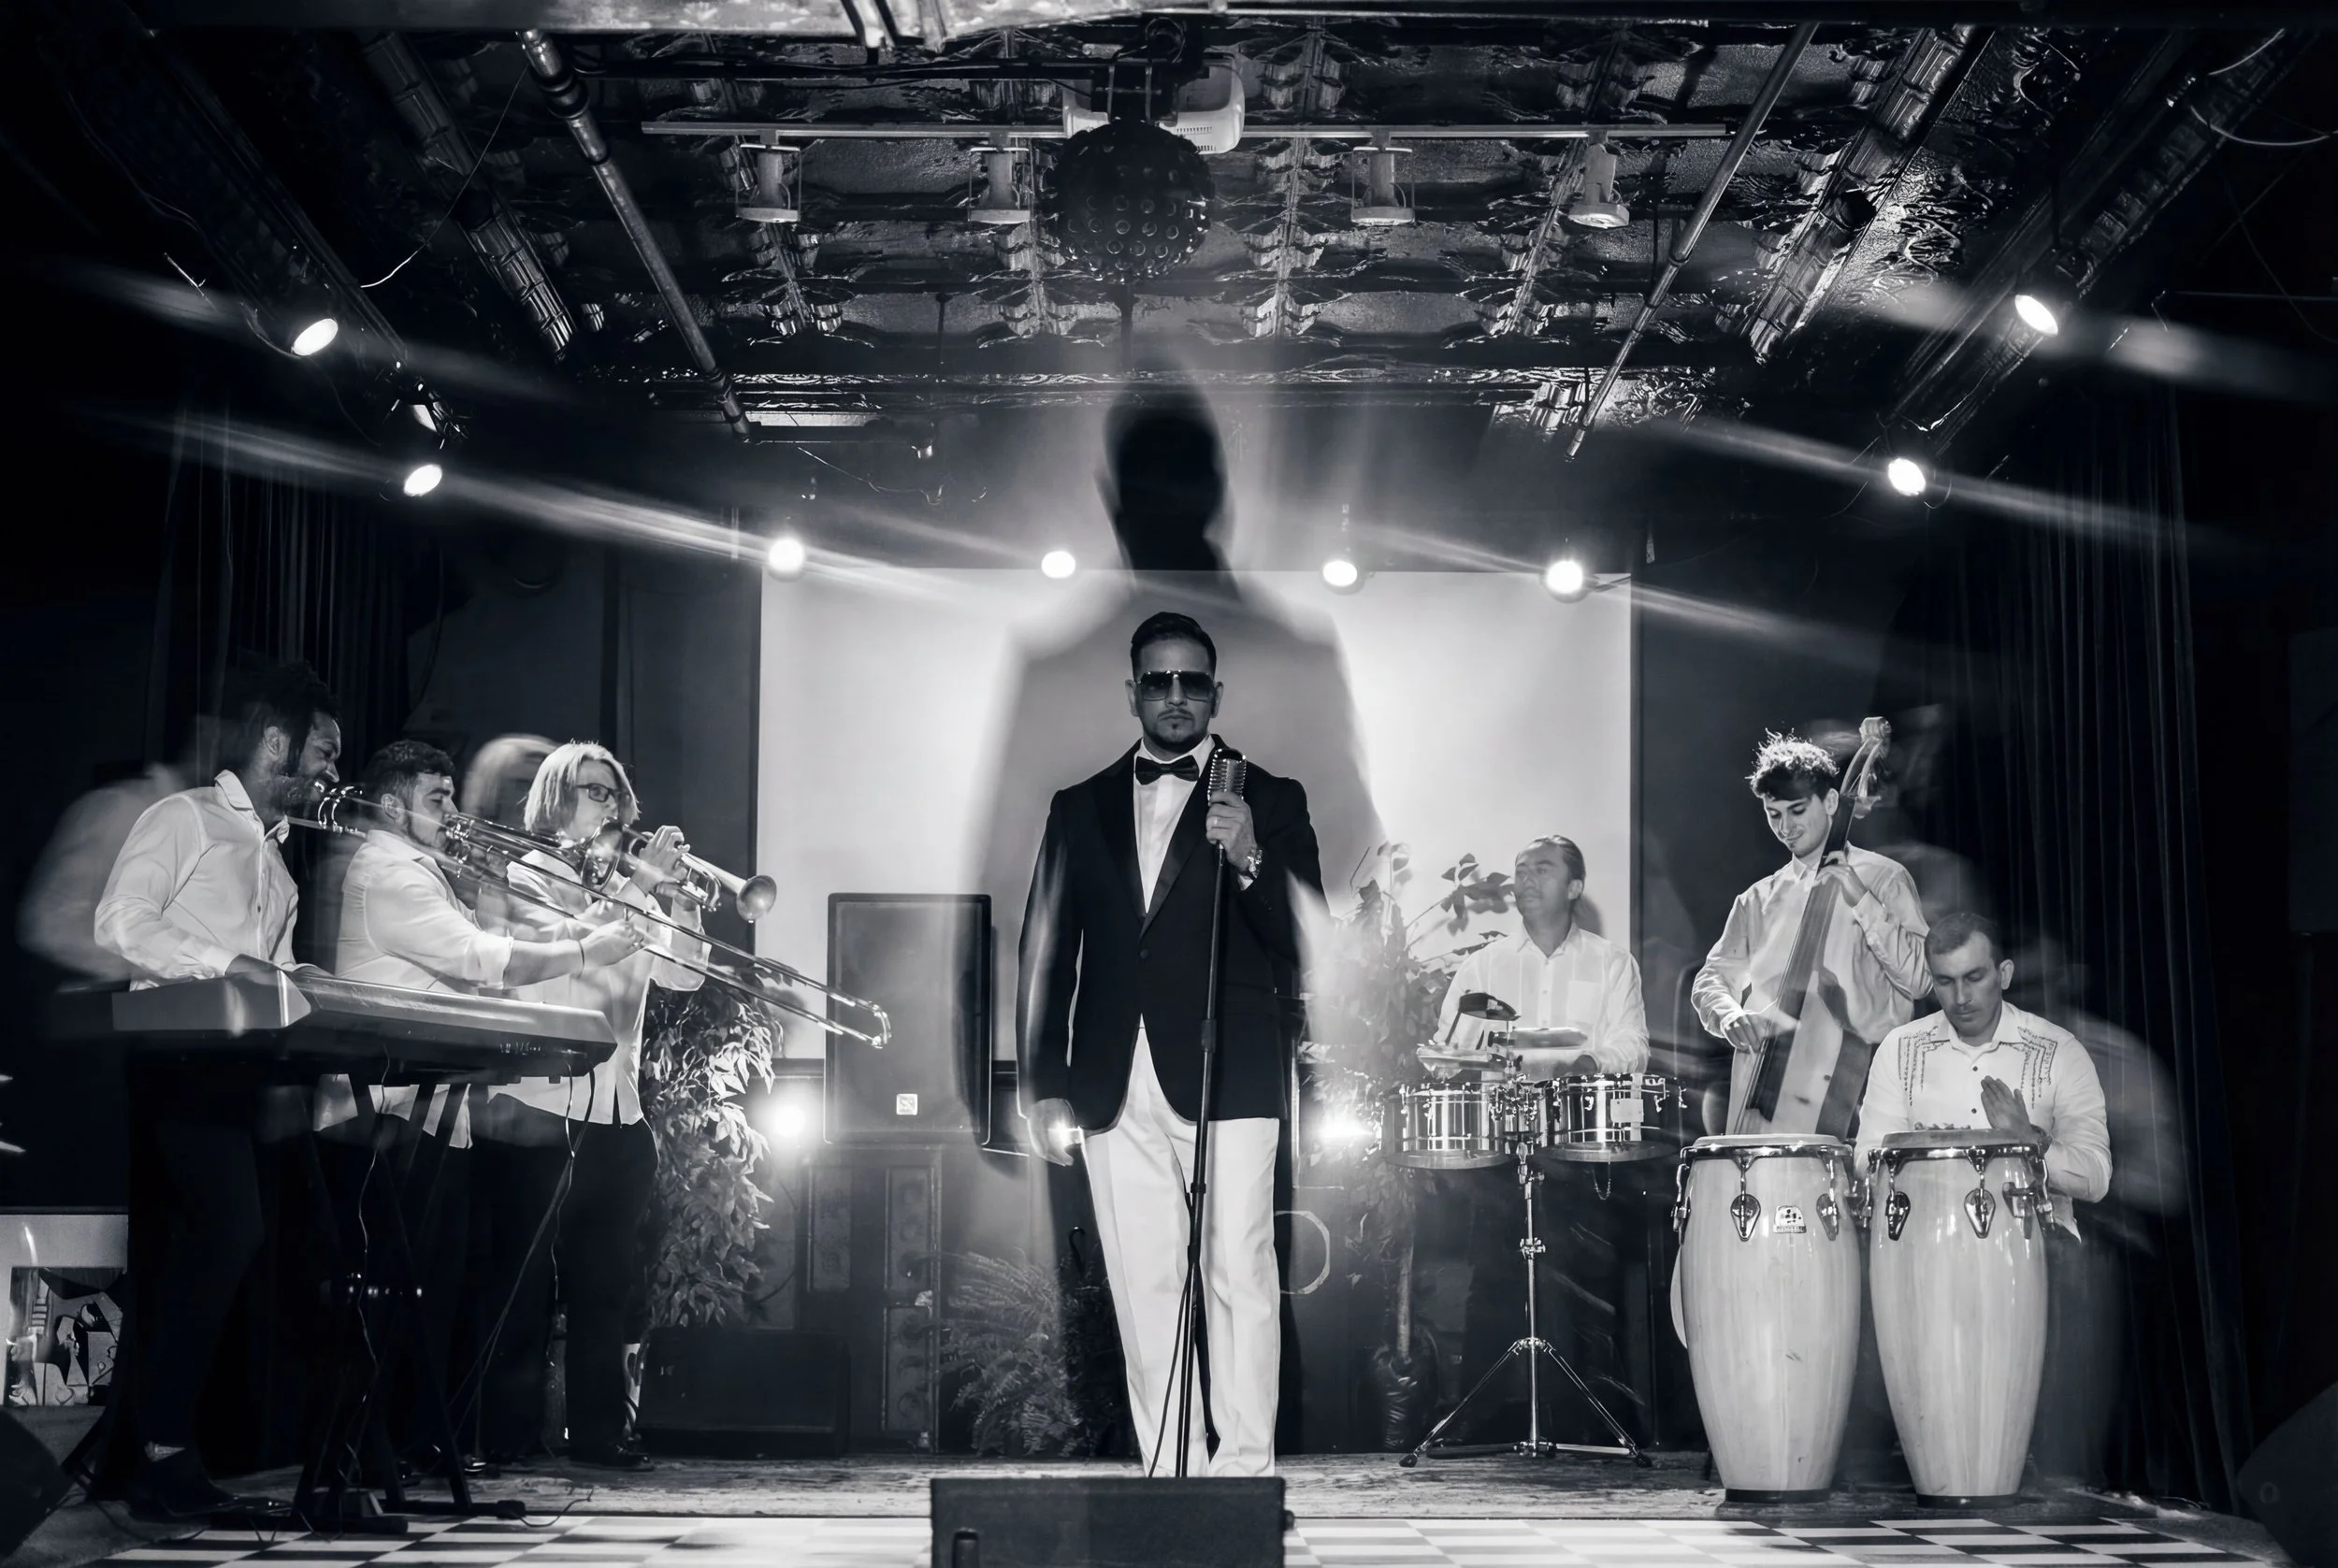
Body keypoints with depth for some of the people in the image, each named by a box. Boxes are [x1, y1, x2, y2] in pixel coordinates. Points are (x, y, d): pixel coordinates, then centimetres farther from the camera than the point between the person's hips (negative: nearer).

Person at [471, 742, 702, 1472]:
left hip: (614, 1116, 5)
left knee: (608, 1281, 6)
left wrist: (674, 892, -7)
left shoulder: (627, 888, 18)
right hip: (534, 1114, -5)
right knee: (523, 1280, -4)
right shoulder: (521, 877, 2)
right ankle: (509, 1435, -1)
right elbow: (564, 944, -17)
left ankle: (601, 1432, 10)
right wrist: (638, 890, -22)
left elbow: (682, 973, 6)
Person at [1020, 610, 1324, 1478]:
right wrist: (1046, 1087, 5)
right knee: (1144, 1284, 4)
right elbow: (1047, 951, 13)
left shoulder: (1268, 802, 7)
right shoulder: (1080, 807, 15)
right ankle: (1170, 1471, 8)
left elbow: (1309, 944, -1)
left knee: (1238, 1273, -8)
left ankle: (1243, 1466, -6)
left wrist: (1249, 860, -18)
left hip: (1229, 1074, -3)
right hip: (1117, 1082, 3)